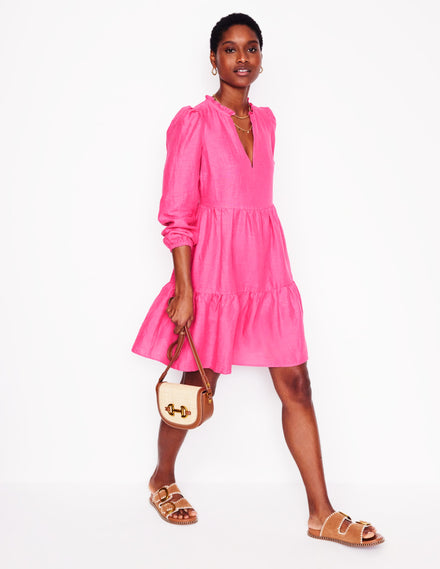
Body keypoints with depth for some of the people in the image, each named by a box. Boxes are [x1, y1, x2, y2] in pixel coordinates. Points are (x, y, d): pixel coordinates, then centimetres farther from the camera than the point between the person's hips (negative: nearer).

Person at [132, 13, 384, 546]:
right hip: (212, 264, -5)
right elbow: (177, 212, -10)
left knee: (295, 383, 2)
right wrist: (183, 290, -15)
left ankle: (321, 513, 9)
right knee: (198, 385, 8)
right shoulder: (193, 122, -6)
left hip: (265, 264, 5)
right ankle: (162, 480, 35)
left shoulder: (265, 120, 13)